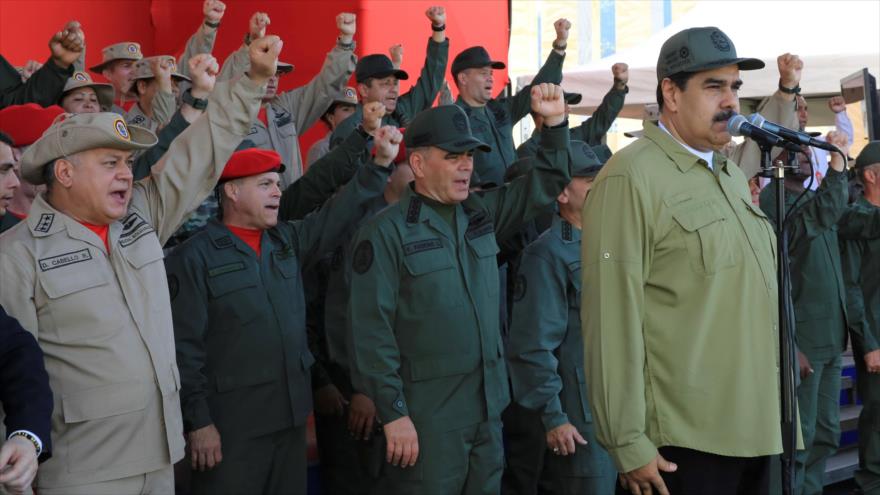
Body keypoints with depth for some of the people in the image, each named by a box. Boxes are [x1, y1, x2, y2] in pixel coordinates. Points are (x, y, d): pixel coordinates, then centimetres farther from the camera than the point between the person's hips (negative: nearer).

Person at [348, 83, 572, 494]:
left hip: (488, 410, 6)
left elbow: (547, 184, 17)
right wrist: (393, 413, -16)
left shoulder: (481, 213, 9)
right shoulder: (387, 232, -10)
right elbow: (371, 330, -13)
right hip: (425, 419, -6)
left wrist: (555, 123, 2)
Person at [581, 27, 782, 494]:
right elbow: (612, 320, -16)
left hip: (754, 432, 8)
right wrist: (628, 443, -17)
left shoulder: (732, 174, 15)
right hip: (682, 440, -8)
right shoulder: (631, 176, -12)